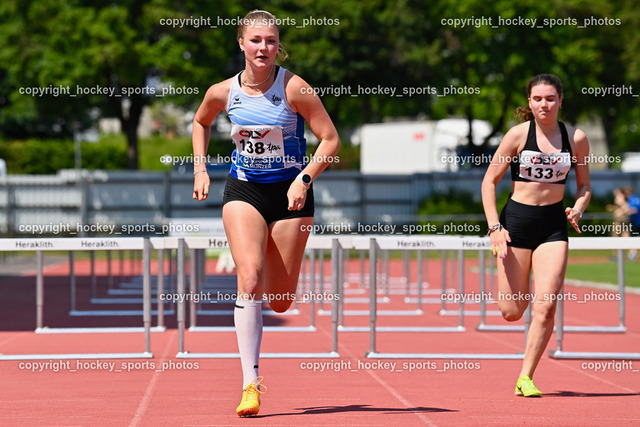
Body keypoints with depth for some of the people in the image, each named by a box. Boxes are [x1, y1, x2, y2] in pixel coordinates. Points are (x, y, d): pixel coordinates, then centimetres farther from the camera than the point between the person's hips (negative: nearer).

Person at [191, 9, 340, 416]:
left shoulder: (294, 88, -13)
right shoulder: (223, 93, -4)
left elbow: (331, 139, -10)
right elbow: (201, 123, 19)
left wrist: (304, 179, -20)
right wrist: (200, 168, 9)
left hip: (290, 194, -1)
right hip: (244, 190, 1)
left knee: (280, 302, 4)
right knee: (250, 276, -22)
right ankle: (251, 383, -20)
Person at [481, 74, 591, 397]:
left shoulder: (576, 138, 1)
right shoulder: (518, 134, -5)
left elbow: (584, 186, 13)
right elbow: (489, 181, -2)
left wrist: (577, 210, -9)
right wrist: (494, 227, -12)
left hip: (553, 224, 1)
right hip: (517, 219, -1)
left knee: (546, 308, -12)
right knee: (511, 313, 1)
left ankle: (525, 379, -1)